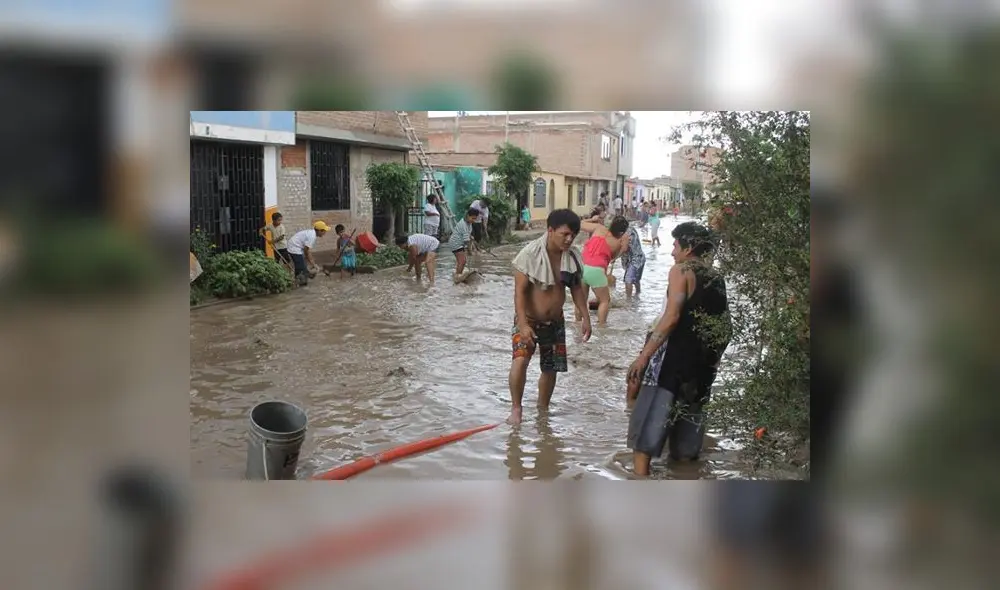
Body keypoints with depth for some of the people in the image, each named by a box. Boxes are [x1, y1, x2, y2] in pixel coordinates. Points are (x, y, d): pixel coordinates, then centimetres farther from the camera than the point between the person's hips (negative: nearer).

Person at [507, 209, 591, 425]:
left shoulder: (571, 256, -6)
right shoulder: (530, 254, -22)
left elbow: (576, 288, 8)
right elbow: (520, 291, -21)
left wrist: (585, 317, 4)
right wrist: (523, 324, -29)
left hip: (555, 322, 5)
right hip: (528, 319, -5)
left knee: (551, 368, 13)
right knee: (520, 360, -25)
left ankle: (542, 410, 33)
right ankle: (516, 408, -7)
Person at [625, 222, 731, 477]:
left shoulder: (681, 271, -8)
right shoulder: (716, 278, 13)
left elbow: (671, 317, -19)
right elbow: (725, 327, 14)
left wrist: (643, 356, -19)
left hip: (675, 356, -7)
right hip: (702, 362, 7)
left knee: (650, 417, -4)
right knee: (689, 415, 18)